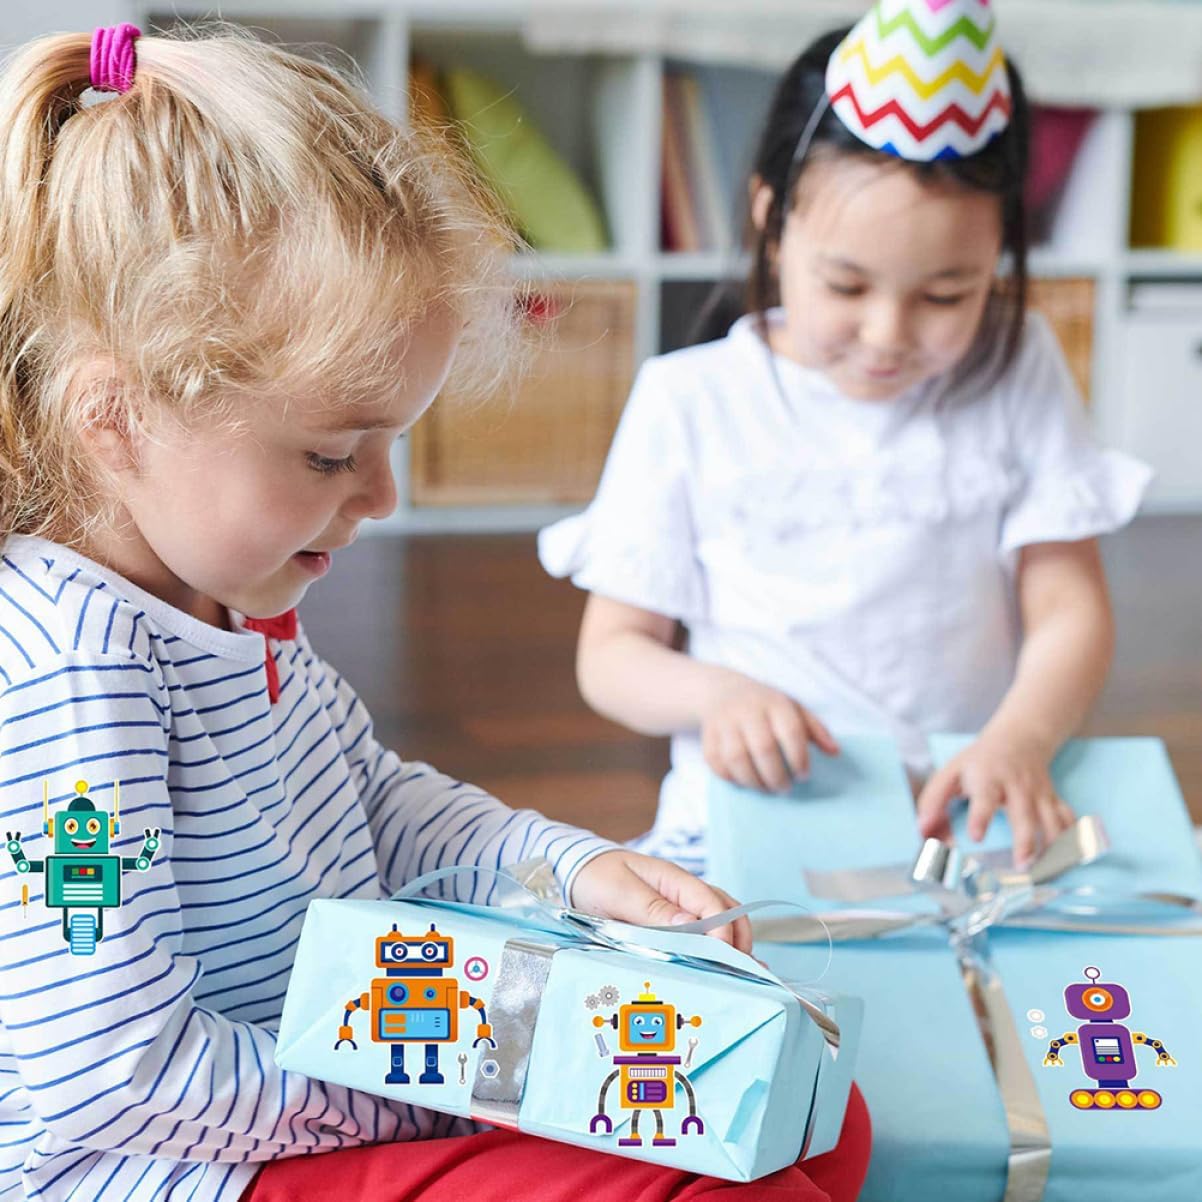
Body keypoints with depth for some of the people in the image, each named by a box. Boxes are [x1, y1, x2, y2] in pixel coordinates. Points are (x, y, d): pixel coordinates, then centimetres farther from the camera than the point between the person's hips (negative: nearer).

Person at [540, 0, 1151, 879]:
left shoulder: (1016, 376, 7)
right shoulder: (689, 404, 3)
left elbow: (1069, 611, 4)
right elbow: (614, 650, 5)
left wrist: (1021, 741, -18)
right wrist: (713, 694, -18)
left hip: (966, 823, 1)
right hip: (747, 830, -1)